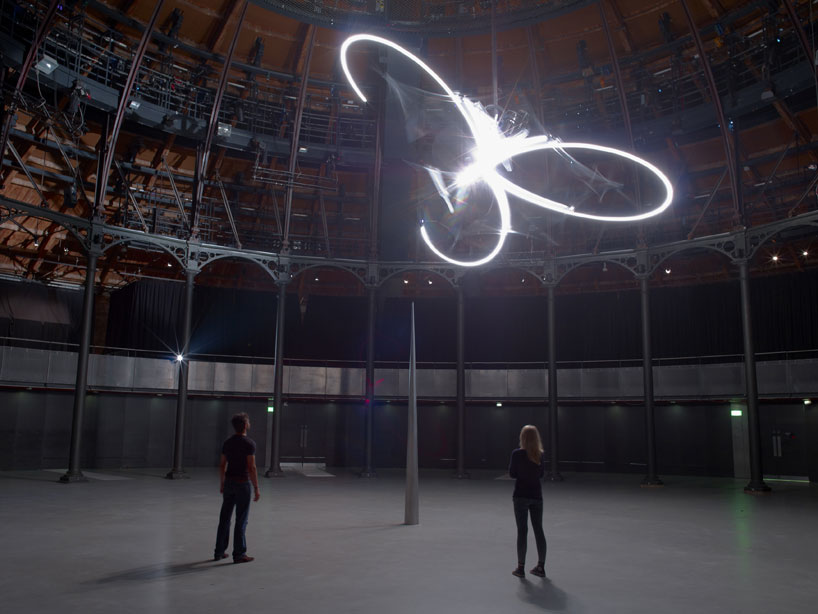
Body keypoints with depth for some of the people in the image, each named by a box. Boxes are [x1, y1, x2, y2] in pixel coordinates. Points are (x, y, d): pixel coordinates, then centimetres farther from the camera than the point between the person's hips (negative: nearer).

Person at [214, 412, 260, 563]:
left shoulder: (228, 442, 7)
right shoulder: (249, 443, -14)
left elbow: (222, 465, 10)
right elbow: (251, 468, -17)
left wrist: (222, 484, 20)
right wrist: (256, 488, -12)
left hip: (228, 482, 7)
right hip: (242, 483, -6)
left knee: (225, 517, 13)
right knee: (241, 520, 1)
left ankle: (219, 552, 20)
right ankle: (239, 554, 6)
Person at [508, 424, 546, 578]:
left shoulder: (517, 454, -12)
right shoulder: (540, 455, 0)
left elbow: (512, 474, -5)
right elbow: (541, 474, 9)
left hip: (521, 496, -3)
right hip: (536, 495, 3)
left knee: (522, 531, 2)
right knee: (538, 530, 12)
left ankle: (521, 567, 7)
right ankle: (541, 566, 19)